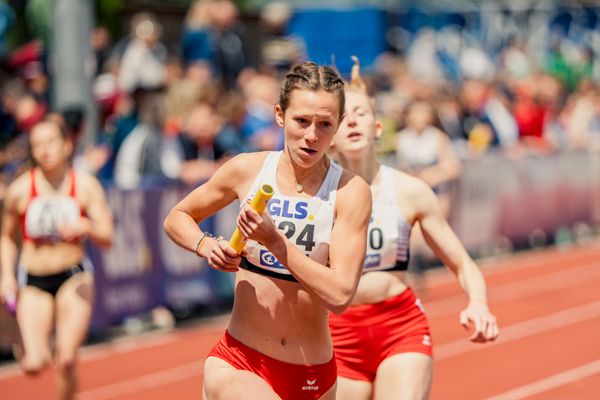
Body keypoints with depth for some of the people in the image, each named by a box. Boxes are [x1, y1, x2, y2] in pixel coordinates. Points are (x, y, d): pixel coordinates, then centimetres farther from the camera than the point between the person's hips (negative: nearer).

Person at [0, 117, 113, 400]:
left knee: (66, 361, -12)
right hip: (33, 281, 0)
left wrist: (86, 228, -30)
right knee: (33, 365, -14)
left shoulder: (85, 186, -5)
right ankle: (39, 351, 25)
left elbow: (106, 238, -9)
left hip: (74, 278, 0)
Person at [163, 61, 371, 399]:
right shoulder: (247, 170, -2)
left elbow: (340, 295, -17)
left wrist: (275, 242, -23)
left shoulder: (351, 192, -8)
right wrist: (207, 245, -6)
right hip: (238, 362, -1)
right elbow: (177, 218, 14)